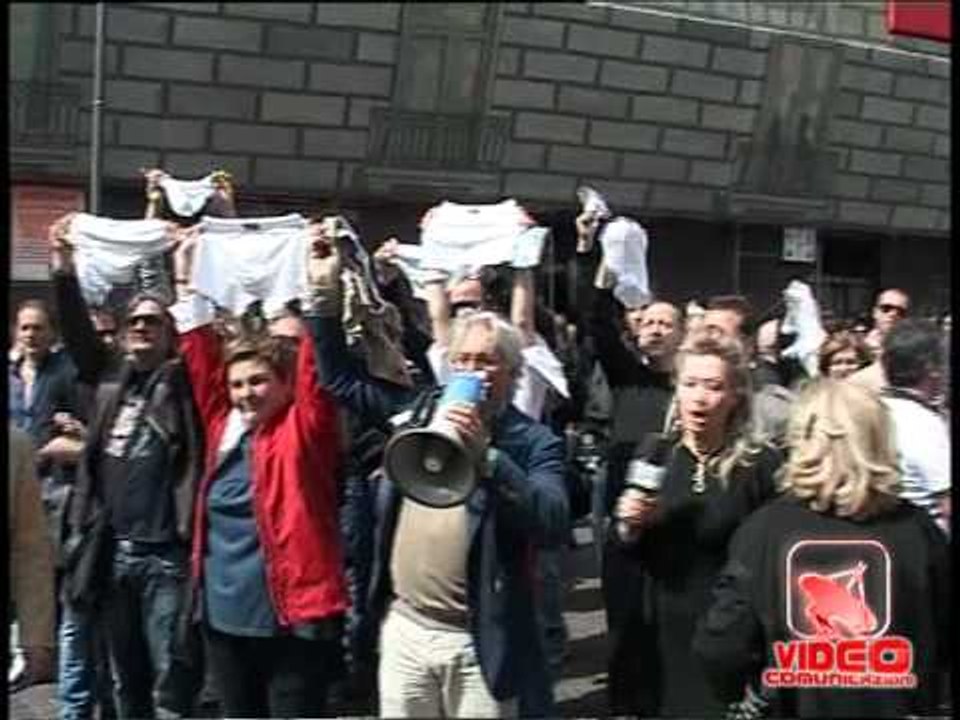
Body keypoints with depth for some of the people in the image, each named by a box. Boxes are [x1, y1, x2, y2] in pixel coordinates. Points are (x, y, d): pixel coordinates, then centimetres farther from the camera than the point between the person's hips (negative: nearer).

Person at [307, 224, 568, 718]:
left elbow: (554, 524, -21)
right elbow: (342, 379, 13)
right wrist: (325, 289, 3)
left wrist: (486, 454, -31)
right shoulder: (421, 409, 6)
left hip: (477, 640, -4)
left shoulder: (534, 441, -7)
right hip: (404, 627, 4)